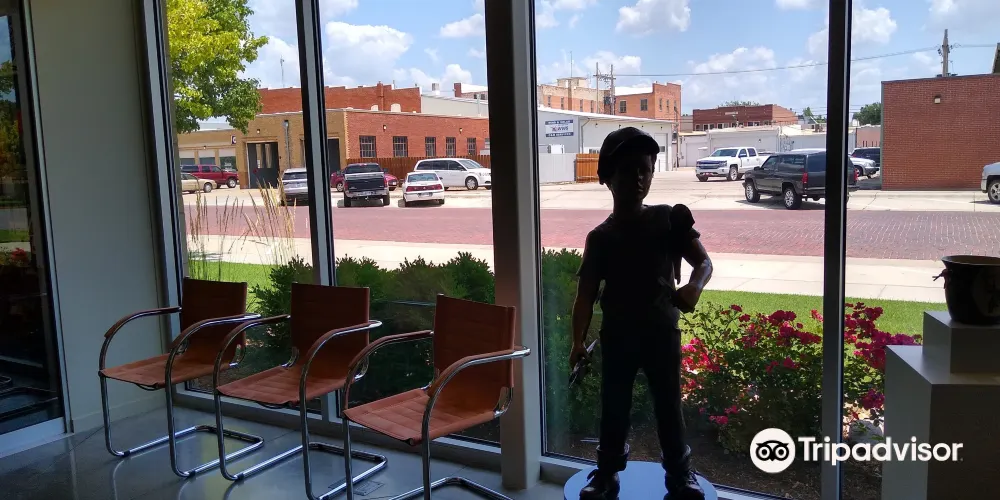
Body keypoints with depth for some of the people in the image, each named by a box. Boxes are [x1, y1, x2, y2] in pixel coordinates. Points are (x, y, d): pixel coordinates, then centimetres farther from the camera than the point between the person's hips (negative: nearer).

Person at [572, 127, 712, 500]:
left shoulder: (670, 219, -1)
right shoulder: (601, 237, -2)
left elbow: (704, 263, -1)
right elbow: (586, 293, -4)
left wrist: (693, 288, -24)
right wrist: (578, 341, -12)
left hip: (661, 329, 0)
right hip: (617, 333, 0)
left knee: (668, 404, 9)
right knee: (613, 407, 9)